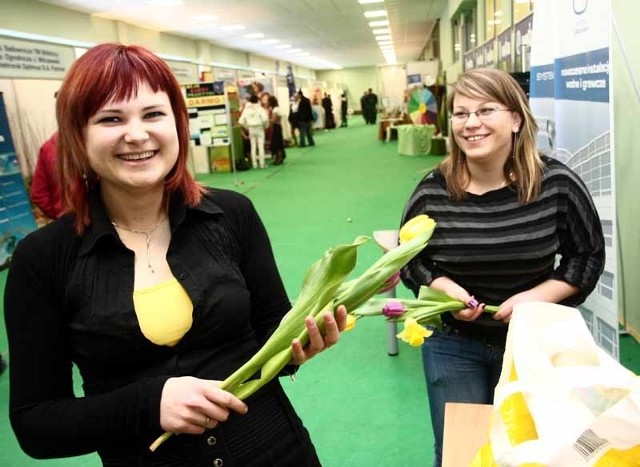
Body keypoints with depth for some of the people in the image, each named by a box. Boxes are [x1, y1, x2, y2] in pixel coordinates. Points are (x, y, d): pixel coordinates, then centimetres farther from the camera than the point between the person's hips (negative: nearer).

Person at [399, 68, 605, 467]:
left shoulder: (557, 184, -14)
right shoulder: (432, 192, -13)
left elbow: (589, 256, -3)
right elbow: (408, 261, -1)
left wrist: (539, 296, -18)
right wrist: (445, 288, -20)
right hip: (454, 344, 0)